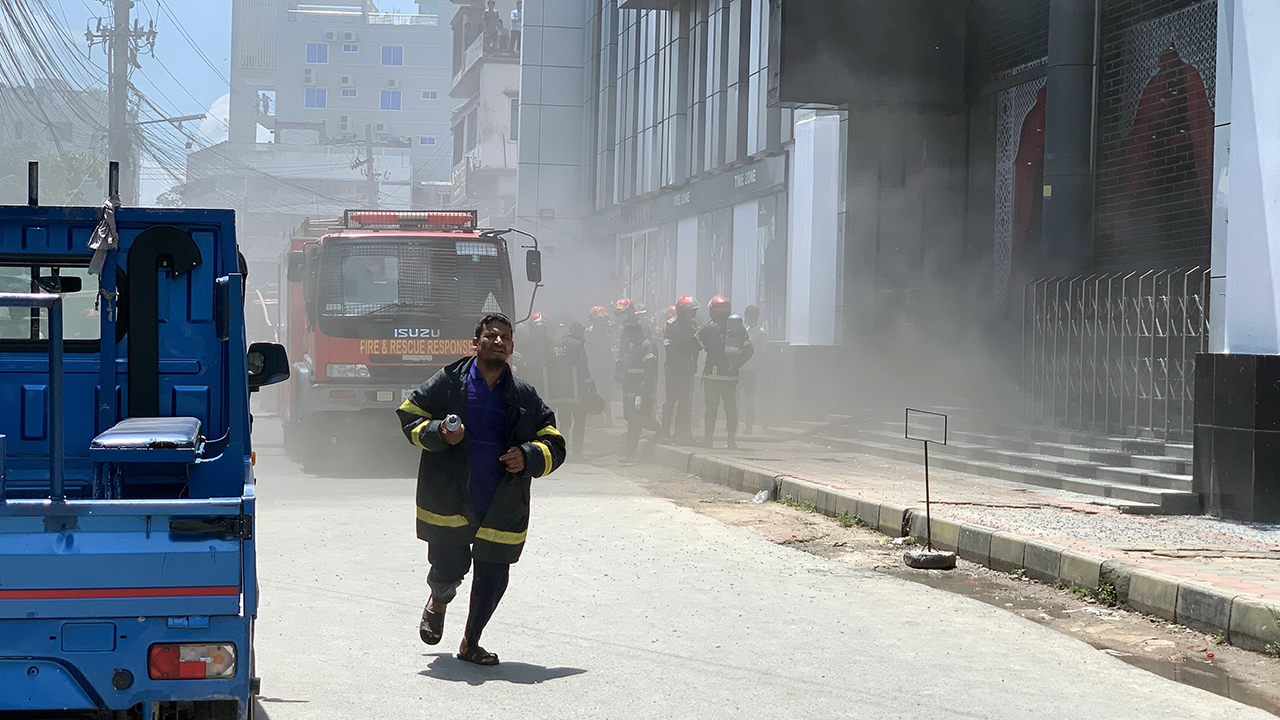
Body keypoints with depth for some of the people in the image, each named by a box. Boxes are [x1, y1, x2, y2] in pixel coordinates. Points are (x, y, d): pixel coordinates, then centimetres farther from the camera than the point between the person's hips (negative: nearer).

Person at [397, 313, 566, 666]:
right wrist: (437, 433, -14)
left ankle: (470, 642, 22)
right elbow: (409, 415, 5)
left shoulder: (525, 396, 7)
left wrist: (528, 457, -10)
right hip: (449, 500, -2)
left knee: (493, 576, 2)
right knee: (449, 567, -2)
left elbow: (554, 444, 11)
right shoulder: (450, 381, 0)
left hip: (501, 507, 2)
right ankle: (438, 602, 36)